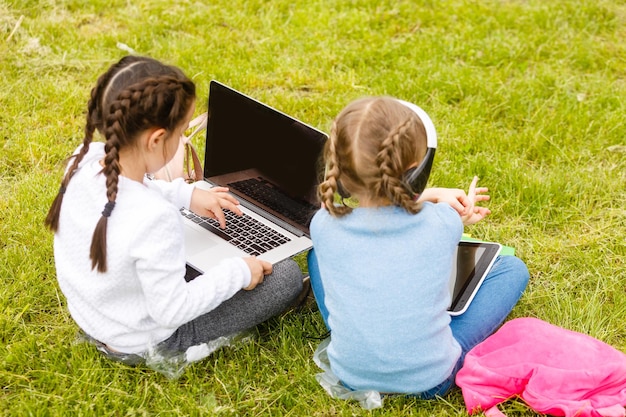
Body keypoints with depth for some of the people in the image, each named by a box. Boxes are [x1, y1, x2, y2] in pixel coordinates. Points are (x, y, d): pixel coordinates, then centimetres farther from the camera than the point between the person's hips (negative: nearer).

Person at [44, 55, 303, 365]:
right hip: (140, 344, -7)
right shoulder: (154, 218, -39)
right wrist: (236, 274, -16)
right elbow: (172, 312, -27)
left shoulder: (84, 159, -18)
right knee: (289, 276, -3)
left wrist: (185, 194, 5)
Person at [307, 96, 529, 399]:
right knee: (513, 269, 13)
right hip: (430, 380, -1)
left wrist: (431, 196, 9)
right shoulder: (443, 224, -21)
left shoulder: (323, 226, -17)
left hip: (351, 376, 2)